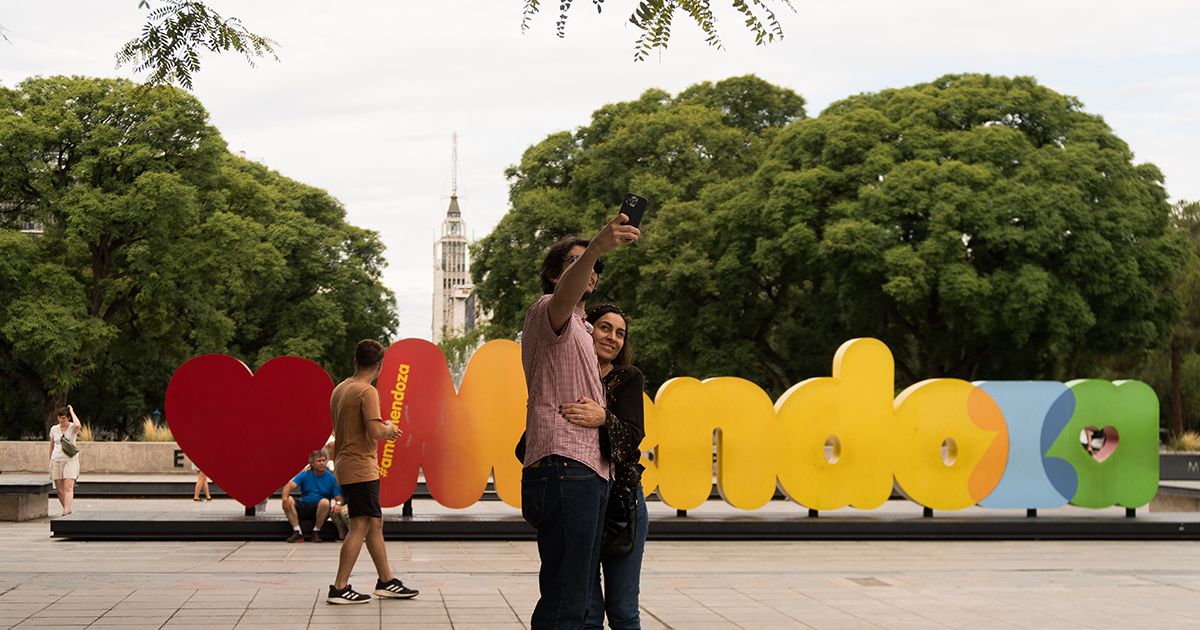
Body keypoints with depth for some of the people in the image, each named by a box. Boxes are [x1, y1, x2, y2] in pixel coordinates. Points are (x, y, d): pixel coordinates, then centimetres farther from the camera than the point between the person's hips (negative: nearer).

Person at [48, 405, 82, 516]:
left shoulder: (73, 427, -4)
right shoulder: (54, 429, 8)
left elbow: (78, 425, -30)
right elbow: (51, 446, 17)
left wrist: (72, 411, -16)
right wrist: (50, 461, 16)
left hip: (70, 460, -4)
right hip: (56, 460, 4)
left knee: (68, 487, -15)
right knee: (59, 489, 4)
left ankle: (66, 511, -22)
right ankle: (67, 510, 18)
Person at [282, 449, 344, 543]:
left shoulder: (331, 478, -1)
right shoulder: (305, 474, 0)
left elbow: (338, 497, -3)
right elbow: (290, 485, -14)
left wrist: (338, 504, -28)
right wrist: (285, 498, -34)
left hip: (320, 510, -1)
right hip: (303, 509, 1)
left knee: (325, 502, -33)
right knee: (289, 500, -24)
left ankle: (316, 532, -15)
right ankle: (297, 533, -21)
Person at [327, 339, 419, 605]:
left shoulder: (339, 389, 13)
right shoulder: (367, 392, -15)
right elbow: (375, 432, -24)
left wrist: (385, 430, 25)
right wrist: (389, 428, -2)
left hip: (347, 466, 10)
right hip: (361, 468, -10)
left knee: (375, 523, 15)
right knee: (360, 526, -8)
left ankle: (386, 580, 21)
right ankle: (339, 588, -8)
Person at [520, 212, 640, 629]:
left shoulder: (578, 332, 32)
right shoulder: (547, 312, 2)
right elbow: (564, 295, -26)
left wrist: (601, 413, 14)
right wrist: (595, 248, -43)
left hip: (590, 471, 10)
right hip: (565, 467, -10)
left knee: (577, 596, 9)